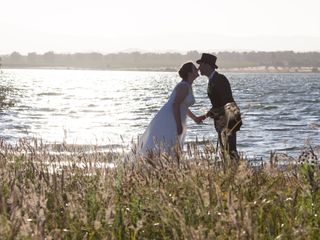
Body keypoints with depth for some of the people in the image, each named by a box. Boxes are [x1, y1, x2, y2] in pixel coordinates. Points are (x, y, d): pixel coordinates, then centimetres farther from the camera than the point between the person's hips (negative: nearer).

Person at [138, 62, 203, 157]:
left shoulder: (188, 86, 16)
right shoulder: (184, 87, -15)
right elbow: (175, 105, -23)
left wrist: (194, 118, 36)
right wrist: (179, 125, -24)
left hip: (172, 121, 11)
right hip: (169, 120, -11)